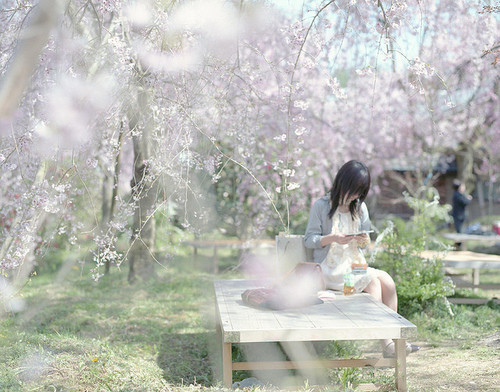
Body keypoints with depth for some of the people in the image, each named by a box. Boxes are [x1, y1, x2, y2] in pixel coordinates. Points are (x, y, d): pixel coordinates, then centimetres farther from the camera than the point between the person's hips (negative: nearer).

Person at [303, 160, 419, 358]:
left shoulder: (360, 207, 12)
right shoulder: (321, 206, -4)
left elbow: (364, 242, 16)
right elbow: (309, 240, -6)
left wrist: (364, 240, -8)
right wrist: (332, 238, -23)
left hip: (355, 264, 6)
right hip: (331, 268, -6)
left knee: (387, 281, -17)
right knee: (373, 280, -21)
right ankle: (387, 345, -16)